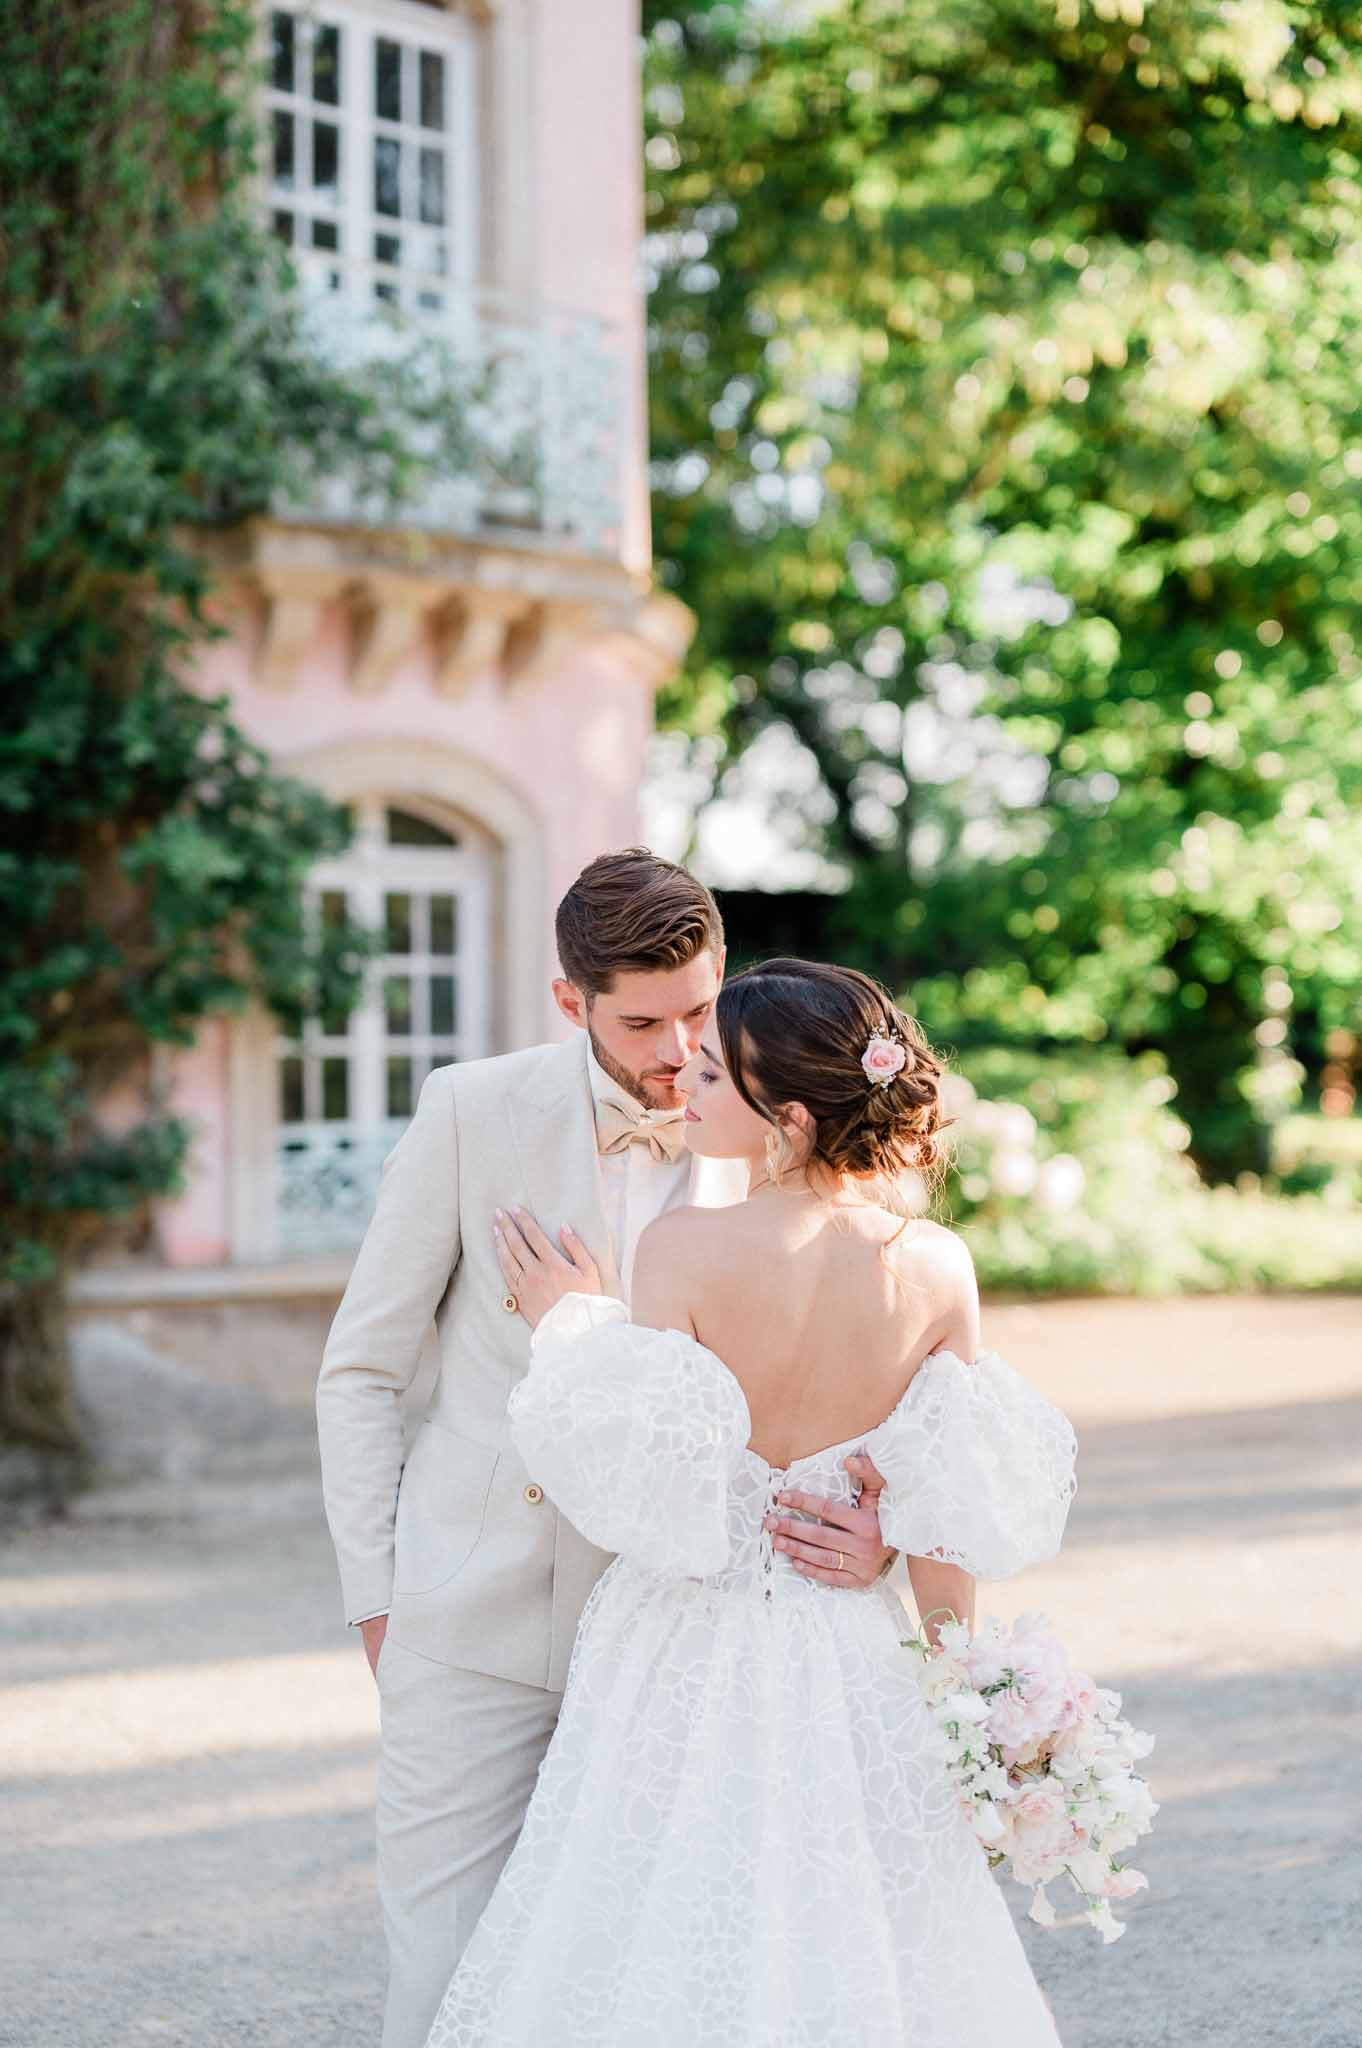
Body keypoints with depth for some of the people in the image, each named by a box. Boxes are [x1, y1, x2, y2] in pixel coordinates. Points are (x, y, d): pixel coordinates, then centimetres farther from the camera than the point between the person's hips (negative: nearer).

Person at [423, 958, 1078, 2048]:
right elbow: (953, 1529, -2)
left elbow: (651, 1493, -18)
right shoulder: (937, 1265, -7)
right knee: (846, 1956, 19)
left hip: (691, 1666, -3)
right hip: (852, 1667, 4)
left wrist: (569, 1327, -4)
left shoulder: (688, 1247, -19)